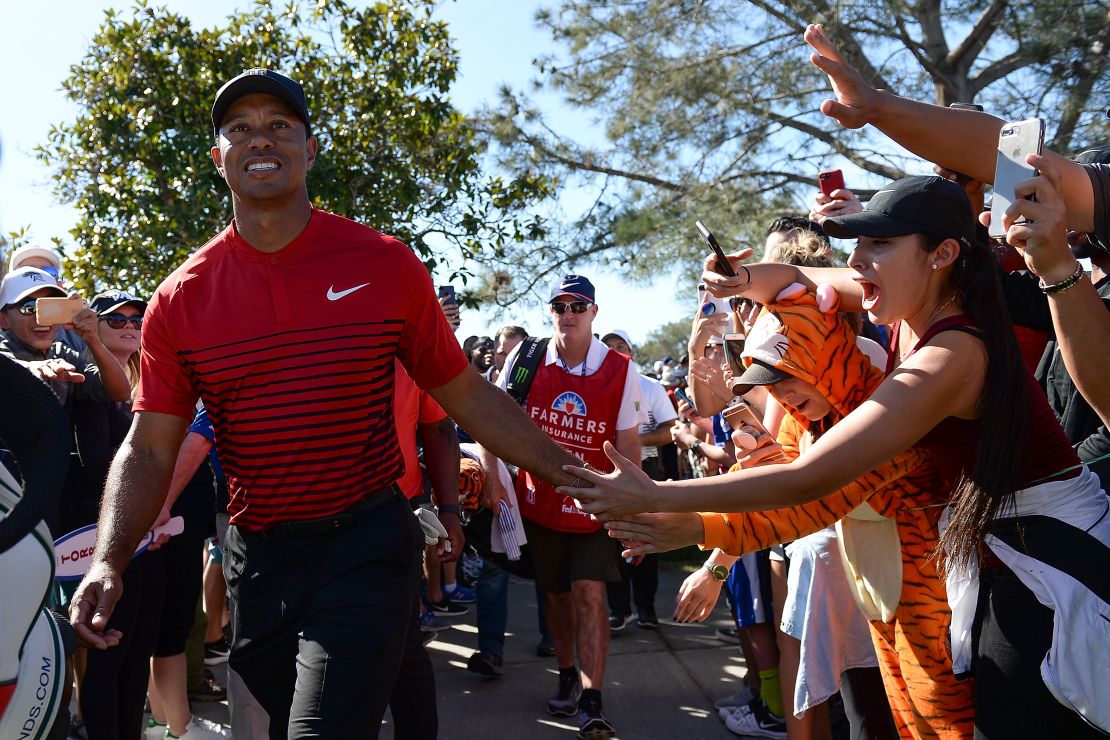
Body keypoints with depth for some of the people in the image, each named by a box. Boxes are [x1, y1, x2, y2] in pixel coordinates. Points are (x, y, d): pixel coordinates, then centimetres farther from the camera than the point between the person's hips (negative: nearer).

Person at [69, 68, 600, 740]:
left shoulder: (385, 265, -5)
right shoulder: (180, 300, -1)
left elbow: (467, 395, 1)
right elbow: (149, 450, 0)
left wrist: (577, 476, -2)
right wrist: (108, 562, -16)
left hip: (367, 545, -3)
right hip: (257, 557, 3)